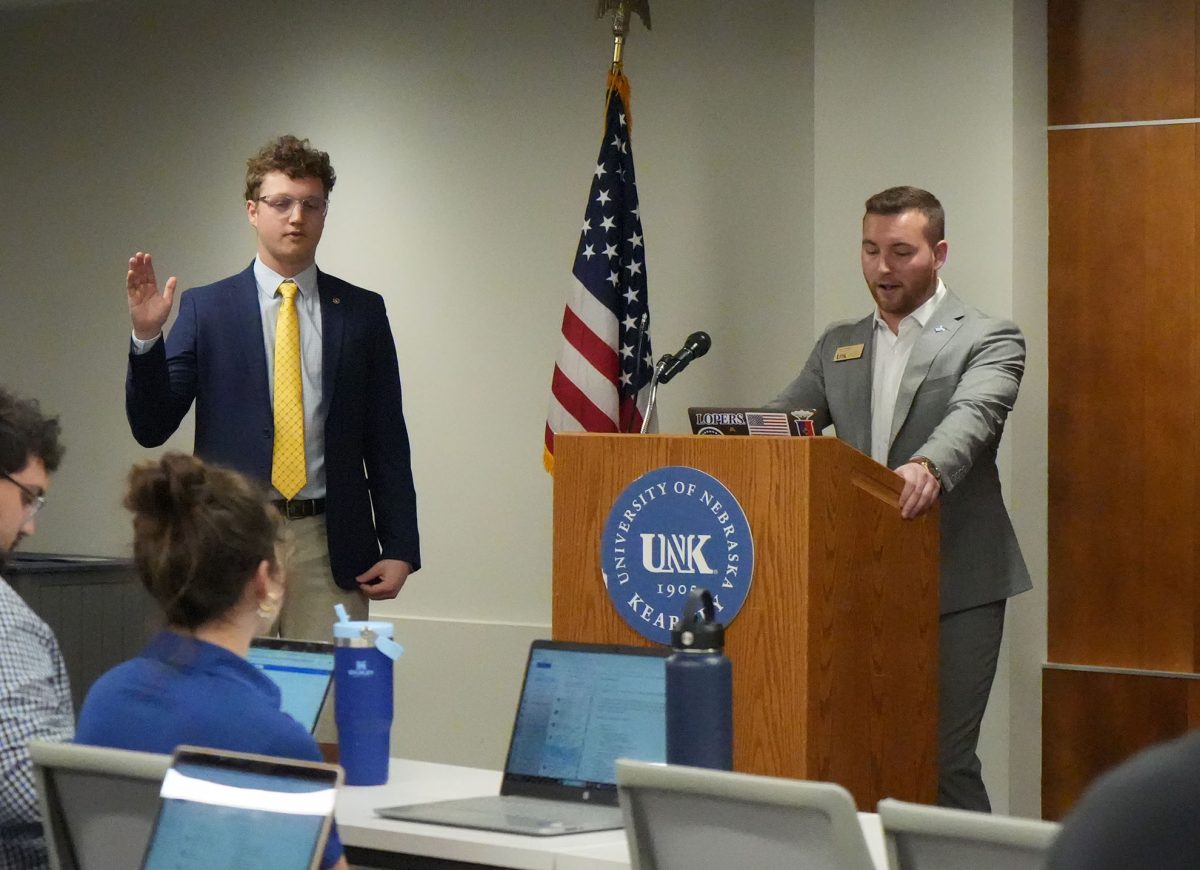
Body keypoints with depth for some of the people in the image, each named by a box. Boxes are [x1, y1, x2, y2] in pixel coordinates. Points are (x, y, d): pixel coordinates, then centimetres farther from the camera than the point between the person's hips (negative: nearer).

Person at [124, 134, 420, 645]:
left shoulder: (361, 311, 9)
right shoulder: (204, 309, 5)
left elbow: (387, 441, 9)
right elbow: (151, 428, 1)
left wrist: (399, 548, 2)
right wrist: (146, 336, -14)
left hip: (330, 546, 1)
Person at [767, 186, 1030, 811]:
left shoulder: (988, 340, 0)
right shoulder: (837, 346, 18)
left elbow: (972, 414, -19)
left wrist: (929, 466, -40)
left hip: (955, 587, -5)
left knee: (944, 758, -6)